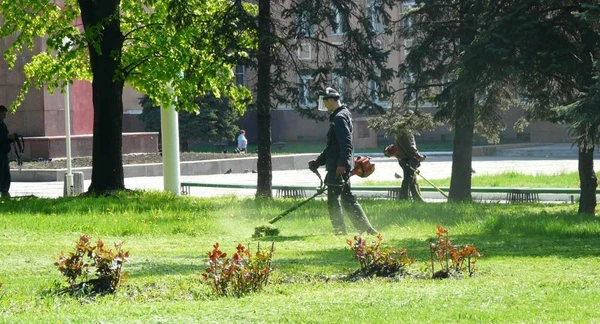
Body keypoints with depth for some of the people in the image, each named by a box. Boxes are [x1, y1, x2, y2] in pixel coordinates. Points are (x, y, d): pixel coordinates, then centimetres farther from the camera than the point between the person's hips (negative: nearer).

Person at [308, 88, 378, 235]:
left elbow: (346, 143, -23)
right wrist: (318, 162, 28)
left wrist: (342, 164, -28)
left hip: (338, 167, -10)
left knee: (333, 200, -4)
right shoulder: (337, 116, 19)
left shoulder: (339, 118, -14)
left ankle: (339, 231, -1)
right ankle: (366, 228, 12)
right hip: (341, 165, 10)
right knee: (347, 198, 13)